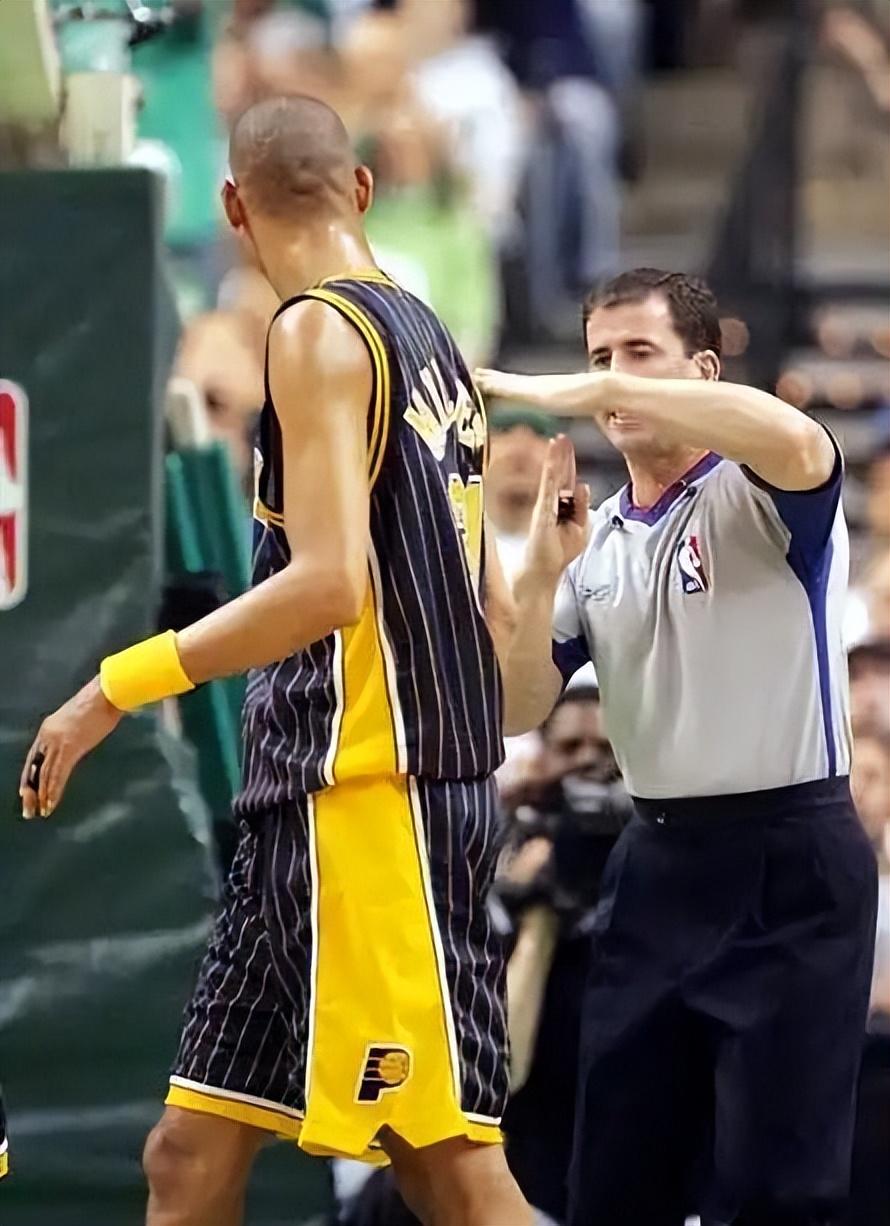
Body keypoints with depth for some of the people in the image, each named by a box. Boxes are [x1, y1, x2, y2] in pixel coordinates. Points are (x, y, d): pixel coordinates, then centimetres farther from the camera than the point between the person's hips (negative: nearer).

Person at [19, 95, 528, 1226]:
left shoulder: (319, 330, -9)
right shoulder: (425, 336, 17)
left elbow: (330, 583, -21)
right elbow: (491, 610, 21)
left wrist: (118, 688, -18)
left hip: (367, 795, -9)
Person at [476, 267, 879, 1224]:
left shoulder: (759, 495, -7)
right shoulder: (595, 540, 12)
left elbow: (799, 443, -33)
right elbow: (517, 711, 9)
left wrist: (577, 393, -30)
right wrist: (543, 572, -8)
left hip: (789, 864, -7)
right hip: (658, 860, 7)